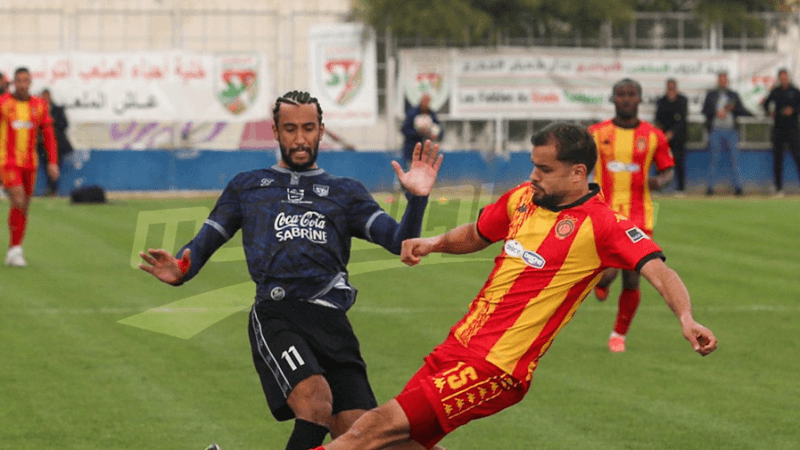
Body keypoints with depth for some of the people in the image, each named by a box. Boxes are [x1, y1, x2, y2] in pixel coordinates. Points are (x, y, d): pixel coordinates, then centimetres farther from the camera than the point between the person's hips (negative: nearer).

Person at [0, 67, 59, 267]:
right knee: (18, 202, -19)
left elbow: (48, 135, 7)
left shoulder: (39, 105, 4)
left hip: (29, 163, 4)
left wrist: (53, 162, -1)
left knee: (23, 207, 9)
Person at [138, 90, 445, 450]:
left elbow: (399, 241, 13)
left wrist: (417, 198, -6)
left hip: (332, 321, 2)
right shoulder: (247, 187, 24)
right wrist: (179, 270, -3)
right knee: (316, 402, -30)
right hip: (276, 315, -2)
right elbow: (204, 243, 20)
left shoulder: (346, 192, 25)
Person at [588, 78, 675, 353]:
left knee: (632, 282, -1)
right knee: (608, 274, -18)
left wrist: (660, 181, -11)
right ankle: (601, 281, 22)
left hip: (639, 218, 1)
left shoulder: (653, 136, 4)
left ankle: (619, 334, 21)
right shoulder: (596, 133, 2)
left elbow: (667, 170, 12)